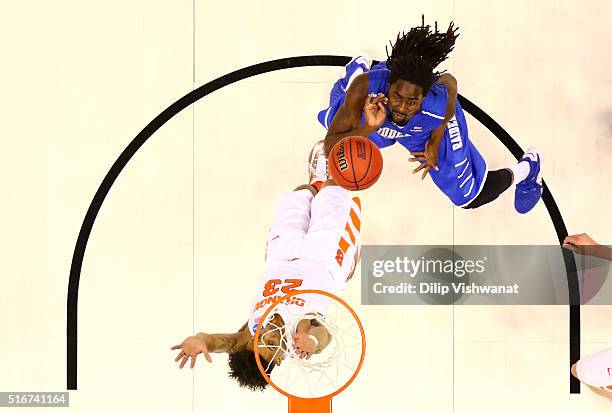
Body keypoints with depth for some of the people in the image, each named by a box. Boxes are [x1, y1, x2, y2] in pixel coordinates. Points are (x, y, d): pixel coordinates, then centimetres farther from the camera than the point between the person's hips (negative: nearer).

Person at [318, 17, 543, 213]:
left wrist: (436, 142, -13)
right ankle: (357, 70, 59)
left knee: (469, 197, 7)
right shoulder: (365, 87, -47)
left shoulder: (441, 103, -45)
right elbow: (330, 148, -43)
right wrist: (367, 129, -61)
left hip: (428, 129, -1)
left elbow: (449, 80, -17)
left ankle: (525, 170, 35)